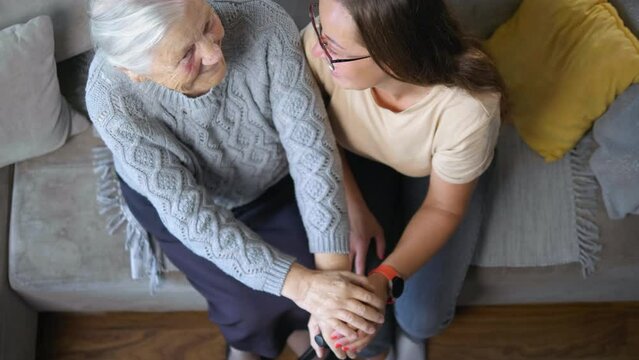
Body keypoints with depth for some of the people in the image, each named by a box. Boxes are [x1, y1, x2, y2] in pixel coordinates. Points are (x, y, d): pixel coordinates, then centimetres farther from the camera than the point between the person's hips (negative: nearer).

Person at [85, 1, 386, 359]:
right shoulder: (113, 99, -35)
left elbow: (312, 147, -33)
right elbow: (189, 213, -35)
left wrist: (332, 268, -40)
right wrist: (300, 284, -42)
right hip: (174, 195, -1)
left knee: (329, 273, -6)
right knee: (249, 302, -10)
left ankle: (295, 321, 32)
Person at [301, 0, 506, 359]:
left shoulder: (469, 109, -40)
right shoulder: (323, 42, -35)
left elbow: (443, 208, -22)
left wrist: (385, 281, -36)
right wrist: (352, 208, -22)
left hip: (437, 172, -1)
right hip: (358, 158, 2)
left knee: (423, 314, -9)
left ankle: (409, 330, 33)